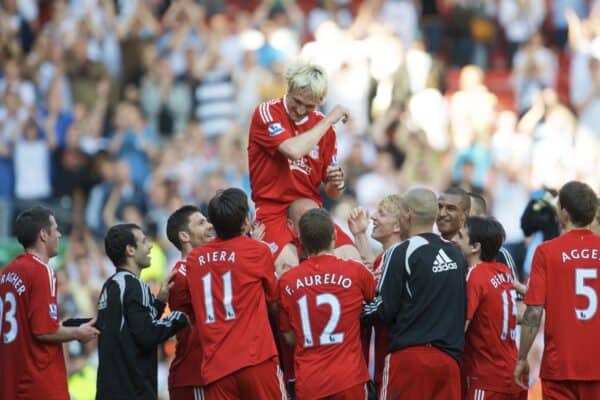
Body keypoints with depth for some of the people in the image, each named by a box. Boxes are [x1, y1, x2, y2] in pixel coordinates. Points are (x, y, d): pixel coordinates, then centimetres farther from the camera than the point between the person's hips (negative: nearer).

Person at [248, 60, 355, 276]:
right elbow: (294, 150, -23)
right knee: (288, 268, -33)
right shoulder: (266, 113, -4)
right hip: (274, 211, -6)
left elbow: (332, 192, 17)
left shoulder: (323, 126, 11)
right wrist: (329, 120, -11)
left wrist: (336, 184, -8)